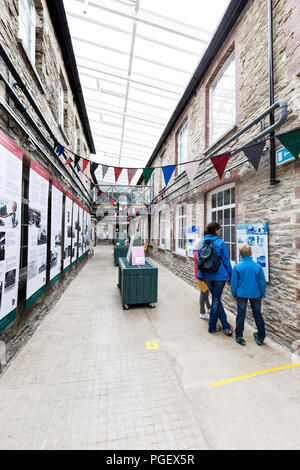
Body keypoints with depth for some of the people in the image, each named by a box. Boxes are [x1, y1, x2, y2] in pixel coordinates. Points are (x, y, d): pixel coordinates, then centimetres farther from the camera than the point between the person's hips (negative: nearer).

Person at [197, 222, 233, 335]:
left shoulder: (202, 242, 3)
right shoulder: (220, 243, -12)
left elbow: (199, 260, 8)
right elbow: (226, 261, -8)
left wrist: (200, 275, 15)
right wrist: (230, 277, 2)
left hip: (207, 276, 5)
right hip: (219, 275, -5)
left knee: (216, 299, 18)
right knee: (216, 299, 8)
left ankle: (226, 326, 26)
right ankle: (212, 327, 21)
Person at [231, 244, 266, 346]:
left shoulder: (237, 266, -11)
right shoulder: (258, 266, -9)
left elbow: (234, 282, -5)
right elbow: (262, 282, -2)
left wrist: (234, 294, 7)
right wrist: (262, 294, 12)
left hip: (241, 294, -1)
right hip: (255, 295, 1)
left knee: (240, 315, 10)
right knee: (258, 315, 18)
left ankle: (239, 337, 18)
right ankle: (261, 337, 30)